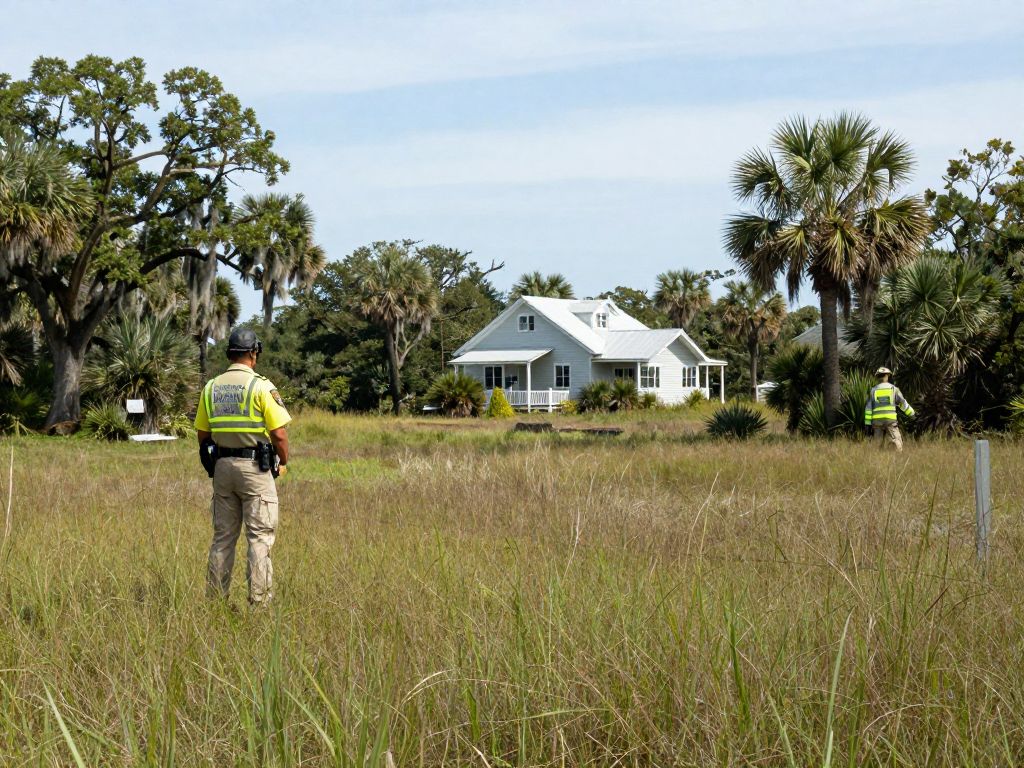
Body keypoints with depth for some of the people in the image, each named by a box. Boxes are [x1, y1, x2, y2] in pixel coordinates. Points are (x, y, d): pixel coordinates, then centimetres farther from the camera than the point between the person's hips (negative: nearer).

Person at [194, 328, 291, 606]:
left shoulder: (211, 387, 6)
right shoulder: (261, 387, -10)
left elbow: (203, 434, 10)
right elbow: (279, 433, -13)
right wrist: (283, 462, 4)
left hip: (222, 466, 5)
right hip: (255, 467, -5)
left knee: (223, 536, 12)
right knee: (260, 536, -2)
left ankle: (216, 598, 14)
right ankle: (259, 599, -5)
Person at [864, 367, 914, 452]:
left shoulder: (873, 390, 8)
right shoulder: (893, 389, 4)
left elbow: (868, 409, 4)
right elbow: (903, 403, 12)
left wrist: (867, 425, 5)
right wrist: (912, 413, 28)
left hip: (877, 421, 2)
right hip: (890, 420, -2)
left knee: (879, 445, 11)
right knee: (897, 444, -3)